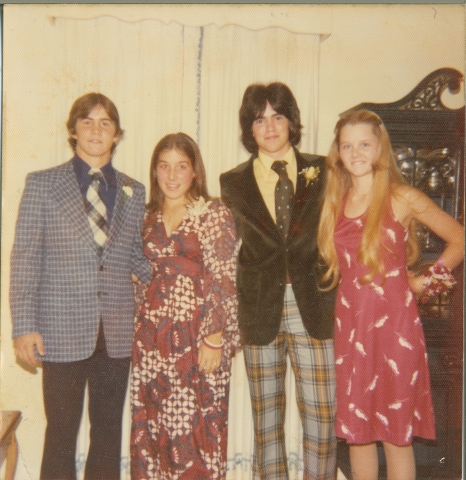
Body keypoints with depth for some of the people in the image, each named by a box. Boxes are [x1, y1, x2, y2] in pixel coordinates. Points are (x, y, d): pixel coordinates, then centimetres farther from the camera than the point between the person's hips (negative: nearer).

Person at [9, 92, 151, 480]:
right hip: (63, 331, -2)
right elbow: (25, 258, -1)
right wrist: (24, 327, -7)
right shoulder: (42, 184, 2)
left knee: (109, 434, 13)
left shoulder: (133, 191, 9)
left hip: (116, 332, 3)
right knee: (61, 435, 7)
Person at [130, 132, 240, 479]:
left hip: (197, 333, -5)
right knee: (152, 424, 11)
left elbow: (222, 281, -10)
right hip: (152, 334, 5)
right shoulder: (151, 216, 11)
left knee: (197, 426, 2)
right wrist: (141, 327, 11)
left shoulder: (214, 214, -6)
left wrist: (214, 338, -15)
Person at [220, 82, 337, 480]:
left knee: (321, 419, 3)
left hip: (313, 308, 0)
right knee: (266, 420, 12)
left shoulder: (321, 172, 4)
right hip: (260, 312, 1)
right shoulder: (233, 183, 5)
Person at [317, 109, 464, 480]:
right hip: (350, 324, 4)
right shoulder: (336, 201, 7)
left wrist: (425, 282, -2)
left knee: (396, 430, 5)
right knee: (355, 427, 13)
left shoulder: (403, 198, -6)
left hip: (394, 322, -4)